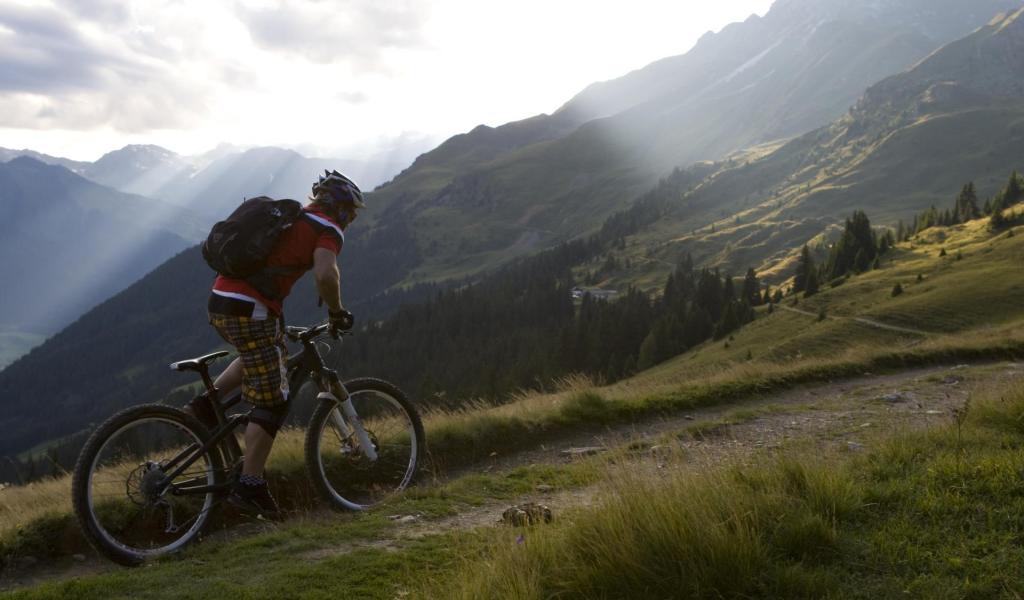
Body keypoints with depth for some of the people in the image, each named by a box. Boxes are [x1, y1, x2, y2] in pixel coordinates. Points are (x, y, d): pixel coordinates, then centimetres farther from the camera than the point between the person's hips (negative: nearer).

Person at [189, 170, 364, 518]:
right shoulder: (328, 230, 0)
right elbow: (325, 274, -20)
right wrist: (336, 311, -3)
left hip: (220, 301, 8)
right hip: (249, 311, -8)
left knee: (265, 356, 34)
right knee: (272, 401, -1)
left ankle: (207, 405, 20)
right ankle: (249, 486, -2)